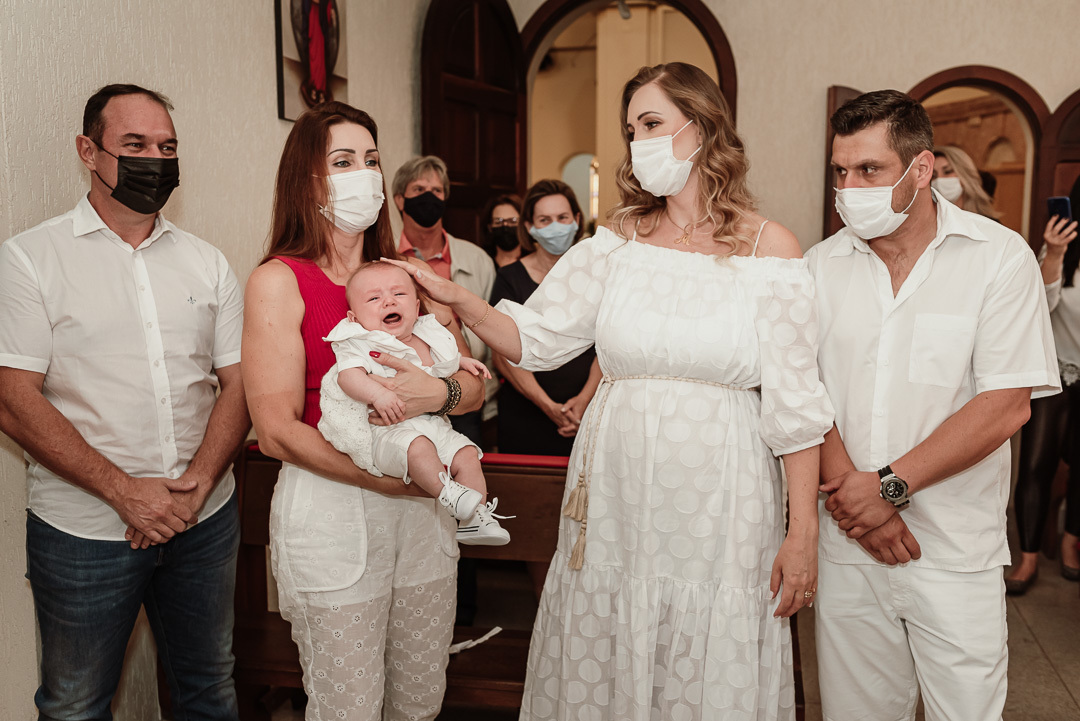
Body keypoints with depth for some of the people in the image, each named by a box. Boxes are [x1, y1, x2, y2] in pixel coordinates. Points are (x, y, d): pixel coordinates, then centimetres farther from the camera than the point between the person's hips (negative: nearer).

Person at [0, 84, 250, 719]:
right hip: (83, 531, -3)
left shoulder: (207, 262, 6)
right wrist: (126, 492, -17)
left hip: (206, 519, 3)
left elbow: (238, 382, 2)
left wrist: (198, 485, -12)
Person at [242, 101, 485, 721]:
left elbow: (475, 386, 7)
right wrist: (396, 478, -16)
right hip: (328, 508, -4)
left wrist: (440, 392, -17)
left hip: (422, 507, 5)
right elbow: (277, 431, -12)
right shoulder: (278, 281, -6)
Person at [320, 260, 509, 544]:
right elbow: (348, 375, -23)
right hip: (385, 430, -7)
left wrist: (463, 362, 21)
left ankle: (476, 517, 3)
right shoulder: (362, 344, -7)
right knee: (418, 446, -35)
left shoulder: (427, 338, 12)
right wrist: (377, 393, -37)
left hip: (431, 423, 7)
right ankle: (447, 493, -22)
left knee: (467, 453, -5)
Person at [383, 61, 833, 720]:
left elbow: (794, 402, -6)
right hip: (615, 493, 3)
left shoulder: (771, 249, -4)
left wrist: (803, 530, -7)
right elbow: (535, 338, 4)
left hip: (718, 500, -2)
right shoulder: (619, 241, 5)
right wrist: (458, 298, -11)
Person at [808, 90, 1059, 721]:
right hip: (847, 545, 3)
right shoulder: (822, 266, 4)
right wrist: (848, 490, -13)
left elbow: (1006, 405, -11)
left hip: (956, 554, -2)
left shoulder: (1000, 257, -4)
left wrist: (888, 484, -15)